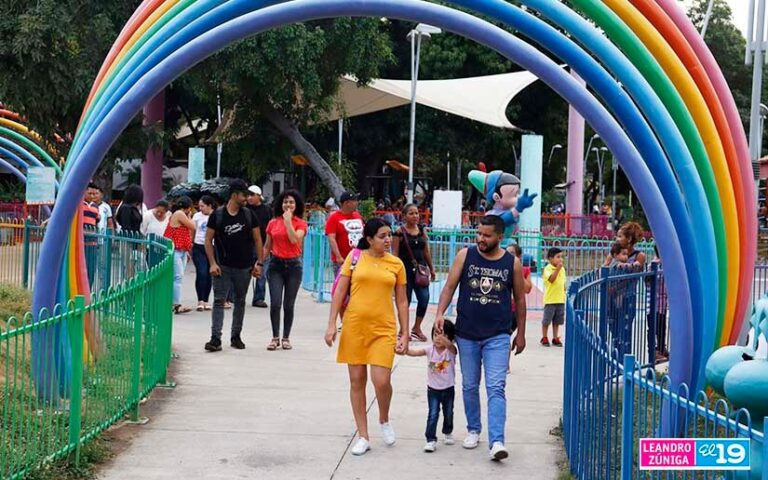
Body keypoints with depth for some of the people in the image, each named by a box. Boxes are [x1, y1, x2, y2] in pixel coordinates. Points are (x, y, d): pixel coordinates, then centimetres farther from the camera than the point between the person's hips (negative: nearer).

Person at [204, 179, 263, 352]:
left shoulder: (248, 215, 5)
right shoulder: (217, 215, -2)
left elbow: (257, 240, 8)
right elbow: (208, 240, 0)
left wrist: (259, 263, 0)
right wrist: (212, 263, -10)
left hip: (244, 267, 3)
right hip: (223, 266, -3)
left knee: (240, 301, 11)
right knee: (219, 301, -8)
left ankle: (236, 336, 22)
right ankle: (216, 338, -11)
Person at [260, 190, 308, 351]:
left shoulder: (300, 224, 0)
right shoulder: (272, 223, 7)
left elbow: (294, 239, -18)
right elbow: (267, 247, 13)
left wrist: (288, 221, -14)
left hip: (293, 265, -1)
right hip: (276, 265, 1)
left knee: (288, 305, 3)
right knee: (275, 303, -8)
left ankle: (286, 338, 15)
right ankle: (275, 337, 4)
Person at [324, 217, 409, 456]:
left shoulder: (396, 264, 4)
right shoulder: (355, 258, 1)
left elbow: (402, 301, 8)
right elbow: (340, 291, 2)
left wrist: (405, 334, 4)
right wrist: (332, 324, -4)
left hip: (384, 329, 0)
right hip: (354, 326, 1)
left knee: (381, 380, -12)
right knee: (357, 380, 6)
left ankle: (384, 420, 19)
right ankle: (363, 436, 17)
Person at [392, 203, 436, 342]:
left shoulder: (422, 230, 9)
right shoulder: (400, 232, -7)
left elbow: (426, 251, 15)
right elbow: (395, 253, -7)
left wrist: (431, 268, 16)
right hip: (406, 269, -4)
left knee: (424, 298, -4)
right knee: (405, 300, 2)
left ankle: (417, 328, 14)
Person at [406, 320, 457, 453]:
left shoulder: (451, 350, -16)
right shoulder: (430, 349, -10)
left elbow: (449, 345, -39)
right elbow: (414, 352, -21)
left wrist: (443, 339, -62)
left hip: (448, 388, 0)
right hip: (433, 389, 0)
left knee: (448, 413, 18)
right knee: (433, 414, -9)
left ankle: (448, 433, 42)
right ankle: (431, 440, -5)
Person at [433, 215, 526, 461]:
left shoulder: (512, 263, -1)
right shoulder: (465, 256, -2)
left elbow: (520, 299, 8)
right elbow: (450, 286, -2)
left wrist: (521, 334, 10)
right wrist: (440, 314, -17)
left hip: (498, 336, -1)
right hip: (467, 334, 1)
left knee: (496, 388, -10)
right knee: (470, 386, 12)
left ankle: (497, 441, -16)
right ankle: (473, 430, 29)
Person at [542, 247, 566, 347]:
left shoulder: (562, 269, 9)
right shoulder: (547, 269, -11)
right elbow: (551, 279, -26)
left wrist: (564, 294, 13)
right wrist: (558, 268, -31)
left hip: (560, 299, 6)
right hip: (550, 299, -6)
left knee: (557, 321, 11)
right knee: (546, 320, 3)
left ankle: (555, 338, 19)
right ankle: (544, 338, 15)